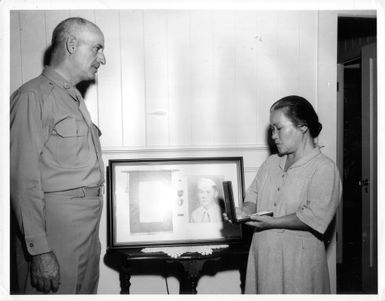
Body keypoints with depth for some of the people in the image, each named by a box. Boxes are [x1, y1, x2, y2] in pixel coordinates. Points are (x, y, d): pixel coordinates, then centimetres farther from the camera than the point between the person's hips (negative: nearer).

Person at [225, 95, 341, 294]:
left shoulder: (324, 168, -9)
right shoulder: (271, 163, 13)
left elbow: (315, 217, -18)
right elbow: (254, 196, 15)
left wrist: (273, 222, -18)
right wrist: (245, 211, -6)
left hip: (298, 260, -6)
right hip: (262, 256, 6)